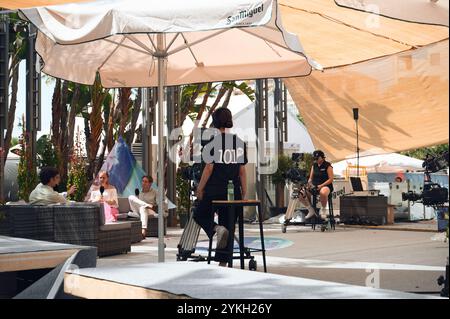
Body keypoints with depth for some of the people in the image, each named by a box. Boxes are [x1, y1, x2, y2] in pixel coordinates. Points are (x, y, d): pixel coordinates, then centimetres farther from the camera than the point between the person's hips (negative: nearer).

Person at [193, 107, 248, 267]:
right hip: (233, 191, 4)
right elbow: (242, 171, 6)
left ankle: (217, 229, -14)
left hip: (214, 189, -4)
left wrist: (200, 188, -1)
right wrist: (244, 193, 12)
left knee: (200, 214, 17)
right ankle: (223, 261, 10)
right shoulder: (240, 142, 5)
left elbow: (209, 168, -11)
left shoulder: (212, 141, -9)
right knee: (229, 223, 10)